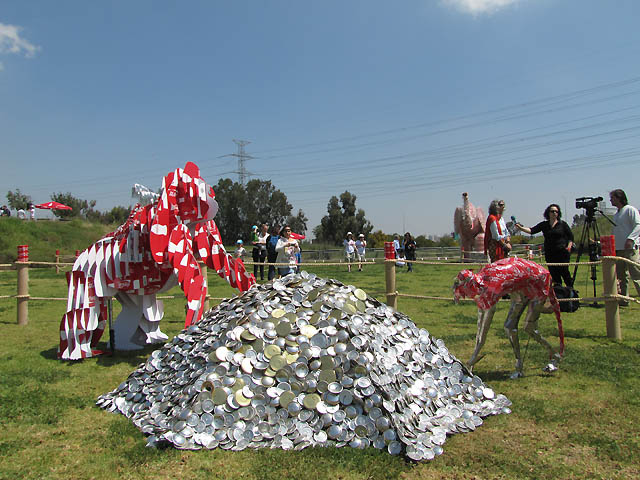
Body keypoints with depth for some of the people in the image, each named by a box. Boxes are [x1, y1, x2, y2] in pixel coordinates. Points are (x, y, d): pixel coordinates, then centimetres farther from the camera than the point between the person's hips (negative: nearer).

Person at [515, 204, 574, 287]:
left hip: (562, 252, -3)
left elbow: (570, 236, 9)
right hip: (549, 254, 3)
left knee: (564, 271, -7)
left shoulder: (562, 224, 5)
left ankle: (570, 289, 7)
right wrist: (520, 228, -14)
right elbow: (532, 231, 0)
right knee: (553, 273, 4)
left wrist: (569, 246, -7)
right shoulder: (544, 225, 10)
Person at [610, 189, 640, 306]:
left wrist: (630, 239, -25)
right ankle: (623, 300, 14)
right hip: (618, 249, 8)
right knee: (620, 276, 8)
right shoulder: (616, 215, 21)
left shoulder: (630, 210, -3)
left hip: (630, 248, -8)